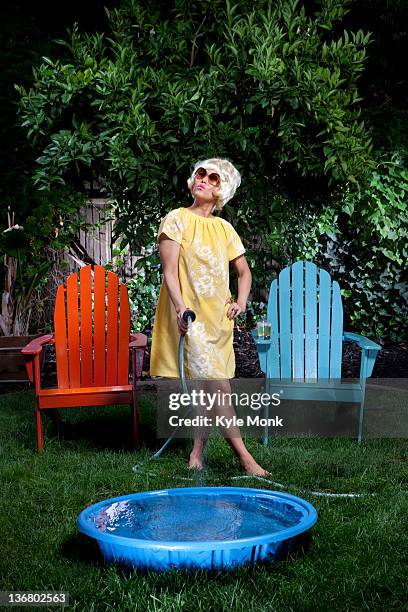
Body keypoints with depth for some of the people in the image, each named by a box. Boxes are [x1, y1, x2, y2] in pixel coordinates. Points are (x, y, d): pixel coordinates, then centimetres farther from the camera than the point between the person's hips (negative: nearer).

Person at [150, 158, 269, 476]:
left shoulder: (224, 228, 13)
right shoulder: (177, 219, -1)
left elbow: (244, 271, 20)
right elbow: (169, 270, -9)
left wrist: (241, 302, 3)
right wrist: (180, 307, -21)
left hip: (218, 317, 5)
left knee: (206, 388, 7)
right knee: (218, 385, -11)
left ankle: (198, 451, 18)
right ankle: (244, 456, -7)